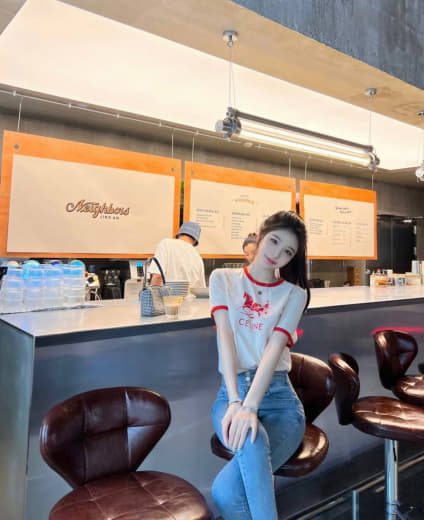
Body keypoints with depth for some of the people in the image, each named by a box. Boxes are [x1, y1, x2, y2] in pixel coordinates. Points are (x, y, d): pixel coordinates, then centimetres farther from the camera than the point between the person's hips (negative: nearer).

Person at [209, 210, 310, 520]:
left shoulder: (294, 294, 5)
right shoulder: (223, 279, 6)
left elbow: (274, 349, -12)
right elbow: (226, 337, -8)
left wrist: (250, 407, -26)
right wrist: (235, 402, -21)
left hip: (278, 395, -1)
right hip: (232, 391, 1)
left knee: (226, 489, -27)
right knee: (251, 442, -35)